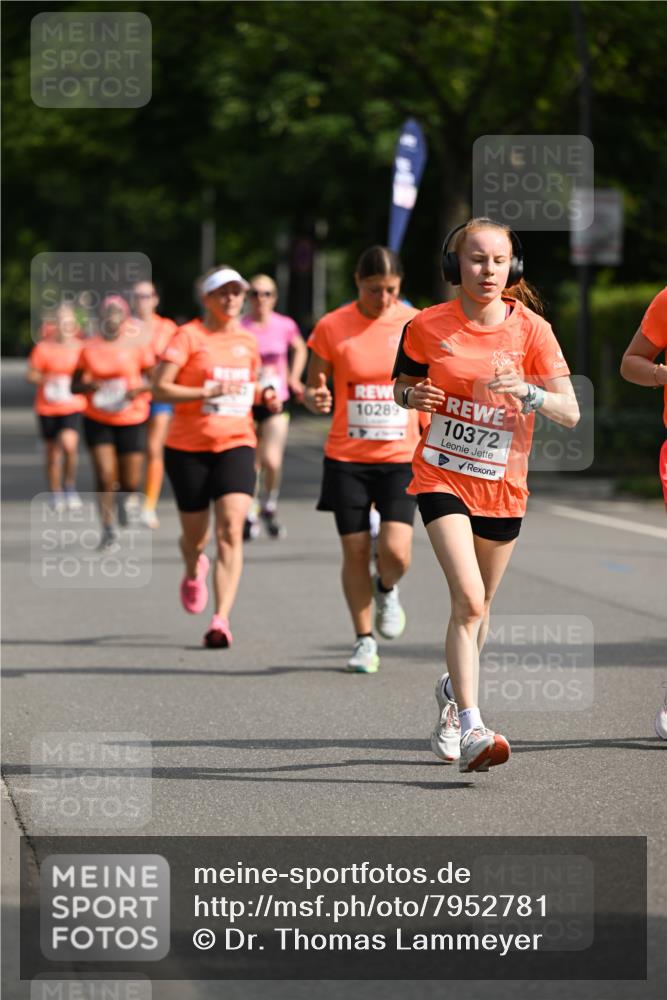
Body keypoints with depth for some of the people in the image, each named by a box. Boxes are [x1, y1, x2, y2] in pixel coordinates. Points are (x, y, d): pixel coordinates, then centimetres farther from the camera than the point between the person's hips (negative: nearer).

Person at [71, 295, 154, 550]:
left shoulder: (137, 346, -2)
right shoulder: (89, 348, 1)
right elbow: (75, 384, 9)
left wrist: (139, 390, -17)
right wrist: (89, 386, -13)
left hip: (131, 420, 0)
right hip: (98, 421, 0)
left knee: (131, 482, 1)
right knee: (105, 477, -10)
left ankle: (126, 496, 39)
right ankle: (109, 530, 5)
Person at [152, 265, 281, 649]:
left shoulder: (247, 341, 10)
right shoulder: (189, 336, -6)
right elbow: (160, 388, -13)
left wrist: (264, 395, 4)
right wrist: (208, 392, -23)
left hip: (236, 444, 2)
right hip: (189, 447, -2)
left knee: (231, 528, -17)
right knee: (196, 536, 9)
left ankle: (221, 620, -21)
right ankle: (194, 573, 48)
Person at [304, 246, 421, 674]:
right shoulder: (332, 327, -2)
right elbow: (313, 388, 4)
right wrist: (315, 398, -18)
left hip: (401, 457, 0)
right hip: (346, 458, 0)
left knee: (395, 552, -13)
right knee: (355, 553, 1)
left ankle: (387, 590, 23)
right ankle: (364, 640, 18)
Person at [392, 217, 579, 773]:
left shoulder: (531, 329, -6)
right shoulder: (428, 326, -4)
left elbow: (570, 412, -9)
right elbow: (402, 384, 13)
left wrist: (528, 392, -28)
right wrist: (413, 396, -10)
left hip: (503, 486, 2)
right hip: (442, 478, -2)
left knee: (478, 605, 16)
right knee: (468, 599, -20)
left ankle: (453, 691, 46)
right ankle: (471, 729, -23)